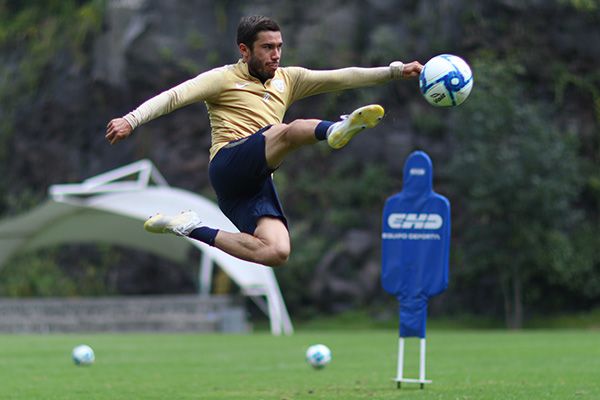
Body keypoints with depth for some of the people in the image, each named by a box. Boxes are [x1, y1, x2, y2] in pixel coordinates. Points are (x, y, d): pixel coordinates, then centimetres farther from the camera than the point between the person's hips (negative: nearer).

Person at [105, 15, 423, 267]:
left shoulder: (288, 79, 22)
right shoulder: (224, 78, 6)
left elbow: (343, 78, 16)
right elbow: (175, 96, -6)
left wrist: (396, 71, 6)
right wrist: (131, 120, -21)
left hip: (256, 183, 6)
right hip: (230, 163, -6)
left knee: (277, 252, -18)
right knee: (292, 130, -31)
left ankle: (191, 229, -5)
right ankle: (334, 131, -65)